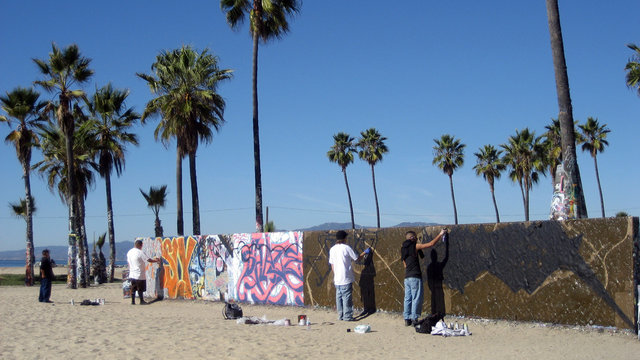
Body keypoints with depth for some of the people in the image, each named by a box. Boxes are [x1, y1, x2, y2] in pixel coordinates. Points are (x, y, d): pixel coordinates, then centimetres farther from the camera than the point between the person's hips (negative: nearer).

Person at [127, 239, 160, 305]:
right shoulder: (140, 252, -15)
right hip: (139, 274, -7)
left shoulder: (129, 252, 7)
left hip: (132, 274, 7)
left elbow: (129, 262, 15)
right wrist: (156, 260, 4)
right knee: (140, 289, 3)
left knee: (133, 288, 11)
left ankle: (133, 301, 12)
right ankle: (141, 301, 11)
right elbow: (149, 260, -12)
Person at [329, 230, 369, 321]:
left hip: (337, 279, 5)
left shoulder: (332, 249, 8)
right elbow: (356, 258, 1)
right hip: (346, 278, -5)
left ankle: (341, 315, 14)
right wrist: (365, 252, 16)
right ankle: (347, 316, 0)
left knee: (339, 297, 10)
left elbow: (332, 265, 11)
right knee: (346, 297, -2)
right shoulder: (346, 248, -9)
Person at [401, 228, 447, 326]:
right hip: (415, 277, -7)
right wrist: (440, 234, 4)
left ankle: (407, 319, 10)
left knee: (408, 298, 9)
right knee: (416, 298, -2)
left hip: (407, 277, 7)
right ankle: (414, 319, -3)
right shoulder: (415, 246, -6)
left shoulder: (403, 249, 14)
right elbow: (431, 244, -5)